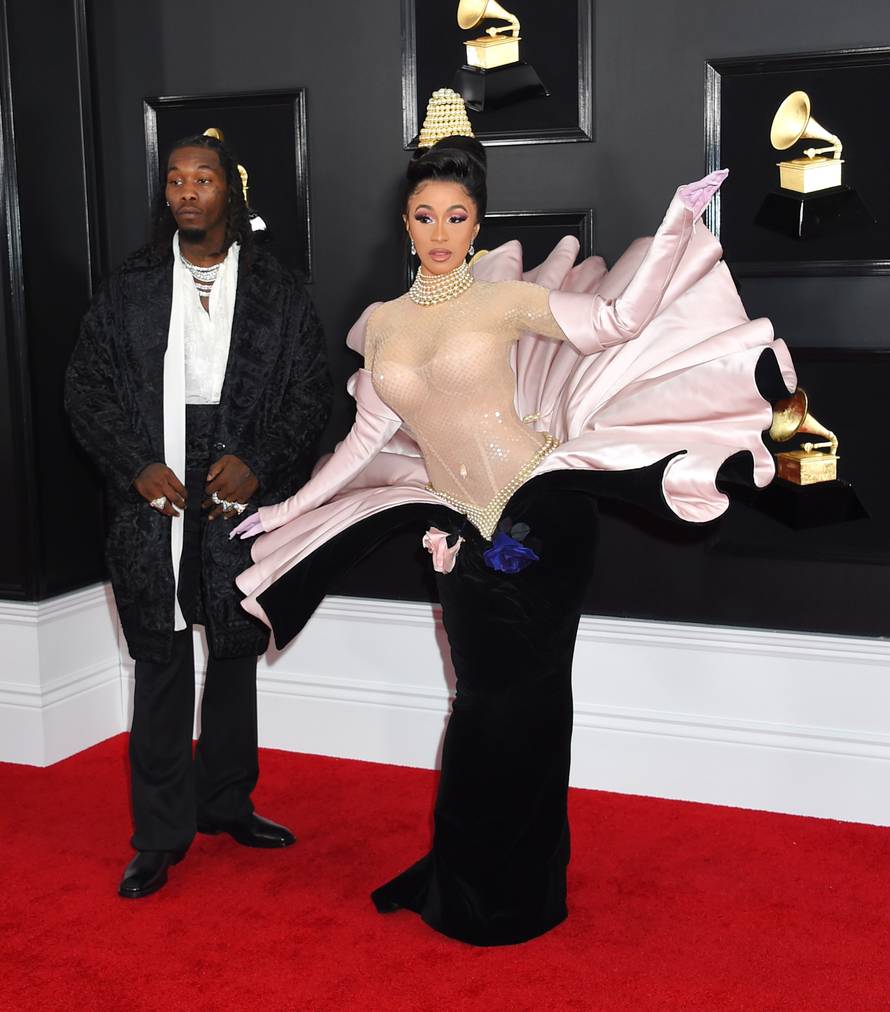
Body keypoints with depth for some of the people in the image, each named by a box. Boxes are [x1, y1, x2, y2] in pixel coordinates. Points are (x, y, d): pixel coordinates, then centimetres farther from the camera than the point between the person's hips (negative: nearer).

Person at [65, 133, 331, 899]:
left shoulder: (279, 291, 4)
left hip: (244, 498, 1)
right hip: (153, 500, -1)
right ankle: (161, 834, 13)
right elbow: (87, 389, 4)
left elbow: (310, 393, 2)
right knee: (162, 664, 3)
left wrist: (258, 463, -12)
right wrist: (137, 466, -9)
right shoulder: (130, 290, 5)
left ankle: (225, 801, 31)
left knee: (237, 655, 13)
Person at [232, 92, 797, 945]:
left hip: (541, 519, -3)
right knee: (483, 703, 12)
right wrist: (291, 506, 19)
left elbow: (614, 323, -9)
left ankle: (515, 894, 24)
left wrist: (677, 224, -13)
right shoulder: (381, 324, 9)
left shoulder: (504, 298, -2)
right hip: (467, 538, 3)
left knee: (523, 705, 6)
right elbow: (370, 436, 16)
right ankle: (463, 883, 32)